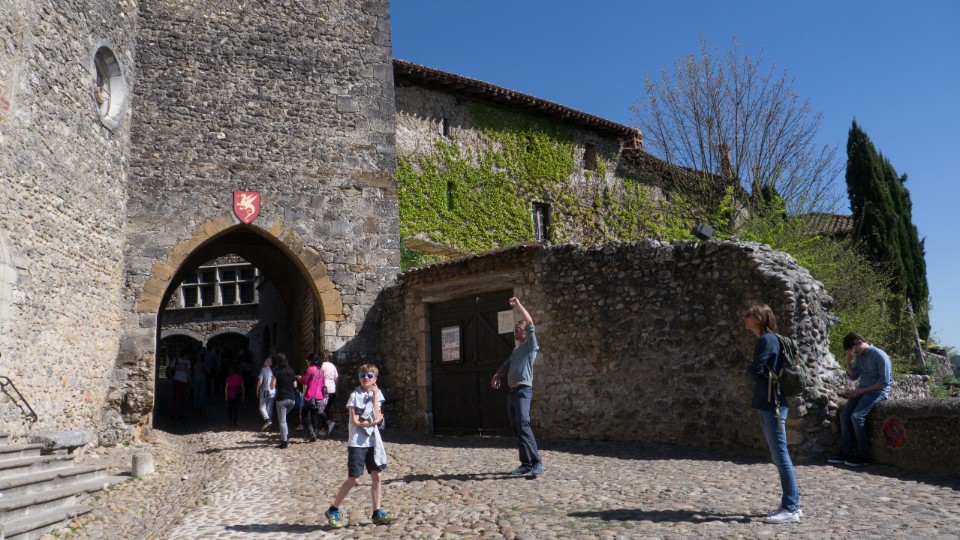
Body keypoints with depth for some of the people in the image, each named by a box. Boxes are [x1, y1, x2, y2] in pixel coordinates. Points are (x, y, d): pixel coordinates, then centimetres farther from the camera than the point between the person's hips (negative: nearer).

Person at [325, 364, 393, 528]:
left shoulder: (377, 394, 8)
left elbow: (377, 416, -6)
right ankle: (333, 510, 12)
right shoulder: (355, 395, -7)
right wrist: (374, 421, -7)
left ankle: (377, 513, 13)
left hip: (373, 441, 5)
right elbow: (355, 422, -12)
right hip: (357, 442, -5)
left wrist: (374, 396, -8)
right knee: (353, 478, -4)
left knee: (377, 476, 4)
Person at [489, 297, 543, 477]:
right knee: (517, 430, 6)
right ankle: (526, 464, 8)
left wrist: (518, 306, -11)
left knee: (523, 426, -21)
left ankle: (537, 463, -22)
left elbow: (530, 324, -13)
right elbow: (506, 365, 17)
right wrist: (497, 376, -3)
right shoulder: (516, 350, 23)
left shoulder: (530, 346, 0)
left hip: (523, 391, -8)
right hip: (512, 392, 8)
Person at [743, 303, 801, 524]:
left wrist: (748, 367, 1)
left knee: (781, 456, -5)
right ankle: (791, 504, 20)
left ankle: (791, 509, 0)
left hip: (772, 405, -10)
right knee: (779, 457, 13)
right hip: (767, 404, 10)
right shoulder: (765, 340, 16)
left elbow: (755, 372, -18)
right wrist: (752, 369, -1)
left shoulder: (767, 340, -14)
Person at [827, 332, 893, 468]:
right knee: (844, 415, -10)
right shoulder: (859, 356, 12)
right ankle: (847, 453, -8)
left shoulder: (879, 355, -12)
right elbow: (853, 377, 15)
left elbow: (884, 381, -17)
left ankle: (863, 456, -19)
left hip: (878, 391, -8)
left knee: (857, 416, -25)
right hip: (862, 390, 8)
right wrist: (848, 362, -2)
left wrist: (862, 391, -17)